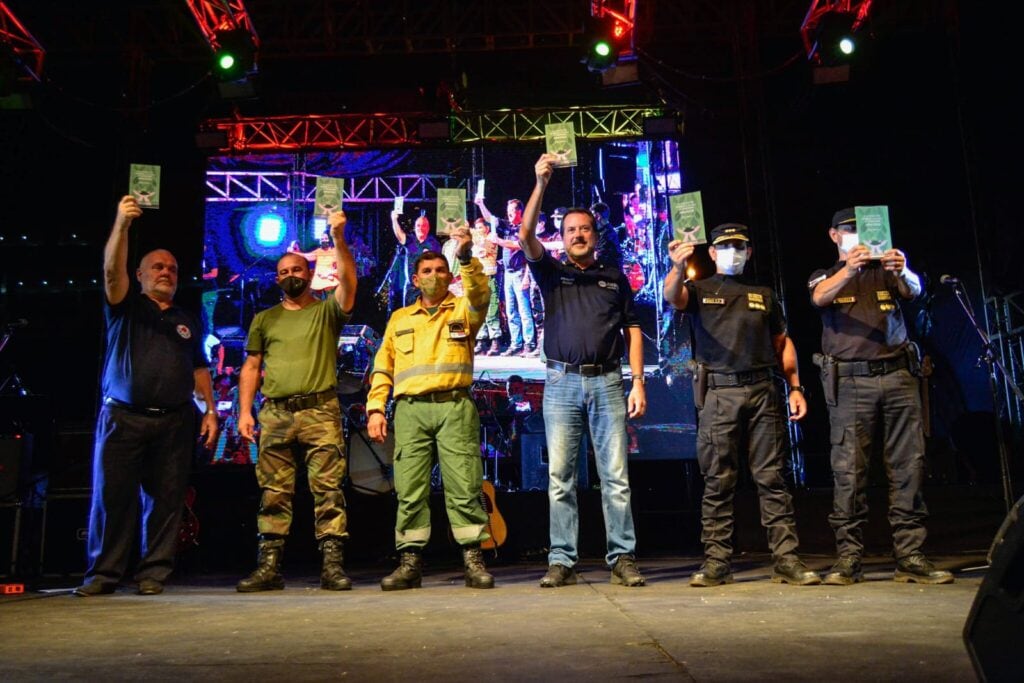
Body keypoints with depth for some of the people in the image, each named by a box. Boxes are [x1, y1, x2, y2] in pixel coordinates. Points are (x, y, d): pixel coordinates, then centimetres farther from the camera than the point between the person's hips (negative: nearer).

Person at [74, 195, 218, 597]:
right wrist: (121, 225, -23)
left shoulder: (186, 322, 21)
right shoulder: (125, 308, 10)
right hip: (122, 417, -2)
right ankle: (103, 573, 4)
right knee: (111, 495, -3)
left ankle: (153, 572, 5)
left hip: (174, 422, 3)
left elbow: (199, 370, 18)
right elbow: (112, 271, -9)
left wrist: (211, 410, 6)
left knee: (166, 499, -1)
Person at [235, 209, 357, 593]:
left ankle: (332, 566, -4)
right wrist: (244, 412, 6)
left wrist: (338, 239, -21)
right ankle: (269, 567, 8)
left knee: (327, 489, -6)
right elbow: (251, 367, 16)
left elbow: (348, 282, -10)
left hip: (320, 411, -3)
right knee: (273, 493, 3)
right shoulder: (264, 319, 18)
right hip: (275, 414, 3)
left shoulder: (327, 311, 9)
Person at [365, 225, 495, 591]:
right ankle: (410, 562, 7)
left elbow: (481, 294, -10)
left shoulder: (463, 309, 14)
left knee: (464, 486, -5)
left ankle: (473, 560, 1)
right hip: (410, 410, 2)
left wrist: (467, 258, -25)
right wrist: (375, 408, 5)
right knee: (409, 490, 0)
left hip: (455, 408, -2)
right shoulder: (399, 318, 21)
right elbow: (382, 368, 17)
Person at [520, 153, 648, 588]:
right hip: (562, 382, 0)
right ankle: (562, 561, 4)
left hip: (607, 382, 0)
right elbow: (526, 235, -3)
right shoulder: (551, 273, 13)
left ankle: (622, 559, 3)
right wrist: (540, 185, -11)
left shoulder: (614, 278, 16)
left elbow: (632, 330, 12)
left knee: (615, 476, -2)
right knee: (560, 477, -1)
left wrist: (638, 381, 2)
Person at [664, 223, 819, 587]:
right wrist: (678, 268, -34)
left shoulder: (763, 295, 20)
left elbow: (782, 342, 21)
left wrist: (795, 386, 10)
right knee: (718, 482, -1)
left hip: (762, 392, 2)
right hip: (718, 393, -2)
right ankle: (716, 563, 4)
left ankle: (786, 560, 5)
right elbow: (673, 297, -13)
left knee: (771, 478, 2)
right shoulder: (699, 290, 11)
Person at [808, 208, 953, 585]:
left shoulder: (885, 272, 19)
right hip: (851, 381, -2)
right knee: (848, 470, -6)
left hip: (898, 375, 2)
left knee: (908, 467, -2)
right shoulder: (826, 277, 15)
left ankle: (910, 556, 3)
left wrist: (902, 272, -26)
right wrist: (849, 269, -28)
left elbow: (913, 290, -2)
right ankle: (848, 557, -3)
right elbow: (820, 298, -9)